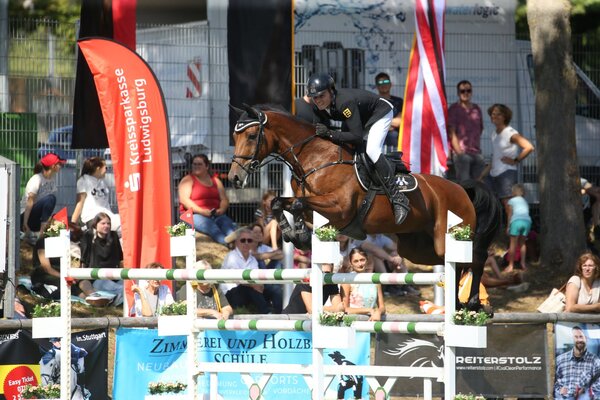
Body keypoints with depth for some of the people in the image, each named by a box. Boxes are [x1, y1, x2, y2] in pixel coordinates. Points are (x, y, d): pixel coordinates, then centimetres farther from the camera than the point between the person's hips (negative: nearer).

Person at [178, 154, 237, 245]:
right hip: (194, 215, -5)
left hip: (216, 214, 5)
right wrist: (201, 211, -19)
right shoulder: (188, 180, 8)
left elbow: (224, 199, 16)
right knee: (210, 226, -38)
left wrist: (221, 209, -9)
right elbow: (184, 199, -7)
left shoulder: (215, 180, 22)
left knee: (228, 223, -30)